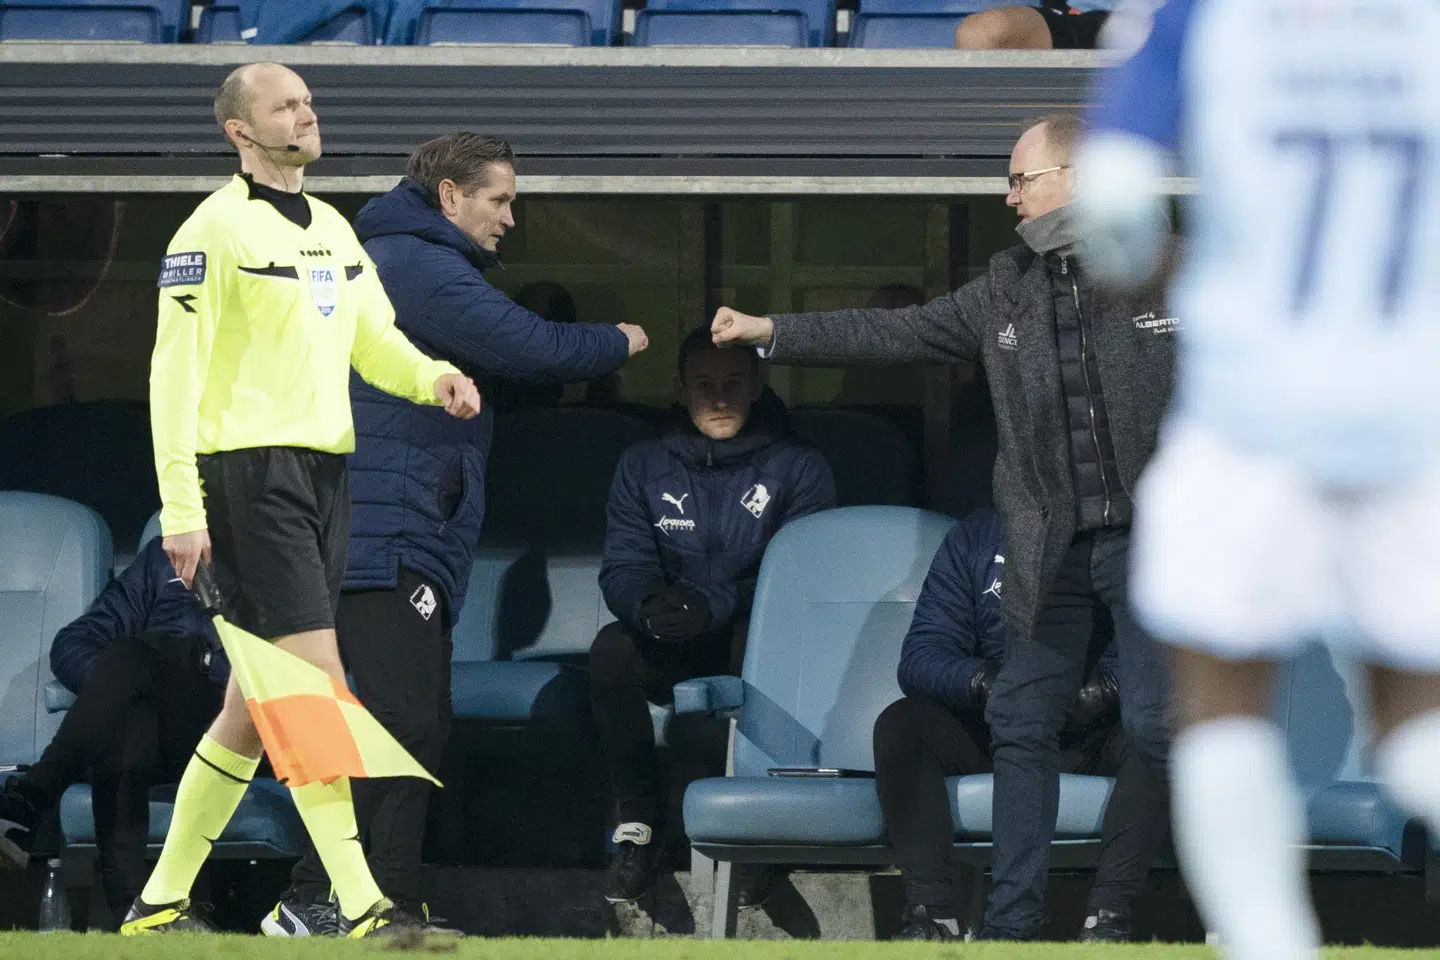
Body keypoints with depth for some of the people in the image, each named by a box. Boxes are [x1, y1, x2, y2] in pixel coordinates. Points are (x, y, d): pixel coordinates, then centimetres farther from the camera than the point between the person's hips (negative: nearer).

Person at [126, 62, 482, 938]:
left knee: (256, 706, 10)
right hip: (250, 471, -8)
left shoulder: (335, 230, 17)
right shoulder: (217, 229, -8)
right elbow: (175, 371, -12)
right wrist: (181, 510, -17)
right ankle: (359, 906, -17)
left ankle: (162, 902, 18)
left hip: (325, 471, 9)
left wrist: (432, 377, -3)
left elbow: (374, 338, 21)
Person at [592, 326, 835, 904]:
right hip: (671, 659, 2)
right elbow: (622, 569, 0)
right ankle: (635, 828, -21)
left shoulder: (798, 468, 1)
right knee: (612, 648, -31)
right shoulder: (645, 467, 9)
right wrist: (647, 605, -27)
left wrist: (716, 605, -28)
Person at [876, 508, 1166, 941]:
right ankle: (931, 909, -31)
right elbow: (921, 657, -2)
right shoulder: (975, 536, 6)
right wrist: (982, 680, -25)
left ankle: (1109, 913, -40)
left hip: (1089, 741, -2)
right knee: (900, 723, -24)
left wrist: (1104, 687, -30)